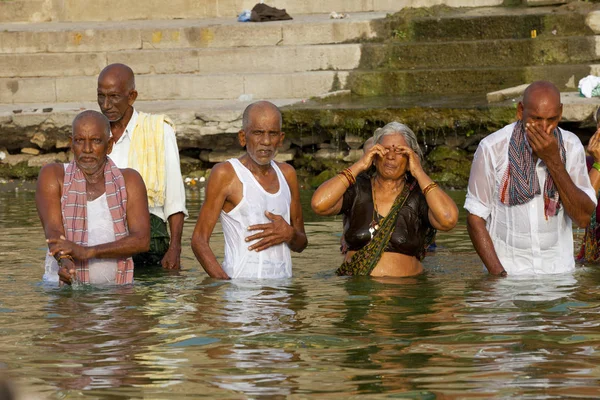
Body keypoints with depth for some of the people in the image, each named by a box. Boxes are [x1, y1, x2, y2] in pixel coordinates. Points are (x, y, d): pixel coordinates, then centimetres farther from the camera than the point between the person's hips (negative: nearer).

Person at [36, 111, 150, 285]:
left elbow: (142, 240, -6)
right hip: (65, 285, -1)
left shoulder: (129, 181, 6)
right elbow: (53, 231, -10)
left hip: (116, 291, 1)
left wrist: (87, 251, -20)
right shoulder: (53, 176, 4)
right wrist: (64, 261, -33)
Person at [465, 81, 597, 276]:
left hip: (559, 268, 2)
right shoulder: (492, 148, -7)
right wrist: (498, 274, -11)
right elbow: (475, 218, -3)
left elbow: (583, 218, -7)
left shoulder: (571, 146, 0)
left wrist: (554, 161, -15)